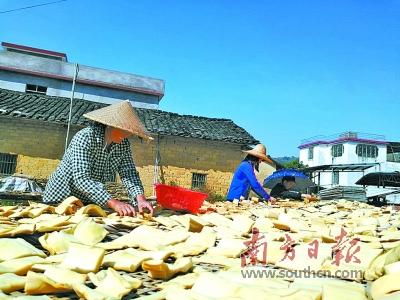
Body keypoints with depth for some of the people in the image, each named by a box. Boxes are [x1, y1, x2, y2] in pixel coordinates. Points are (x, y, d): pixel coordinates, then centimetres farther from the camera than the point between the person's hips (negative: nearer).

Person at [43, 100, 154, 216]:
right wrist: (113, 203, -42)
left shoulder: (123, 144, -6)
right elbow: (81, 179, -32)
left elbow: (129, 173, -9)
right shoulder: (85, 137, -24)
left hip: (89, 202, 4)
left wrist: (140, 197, -29)